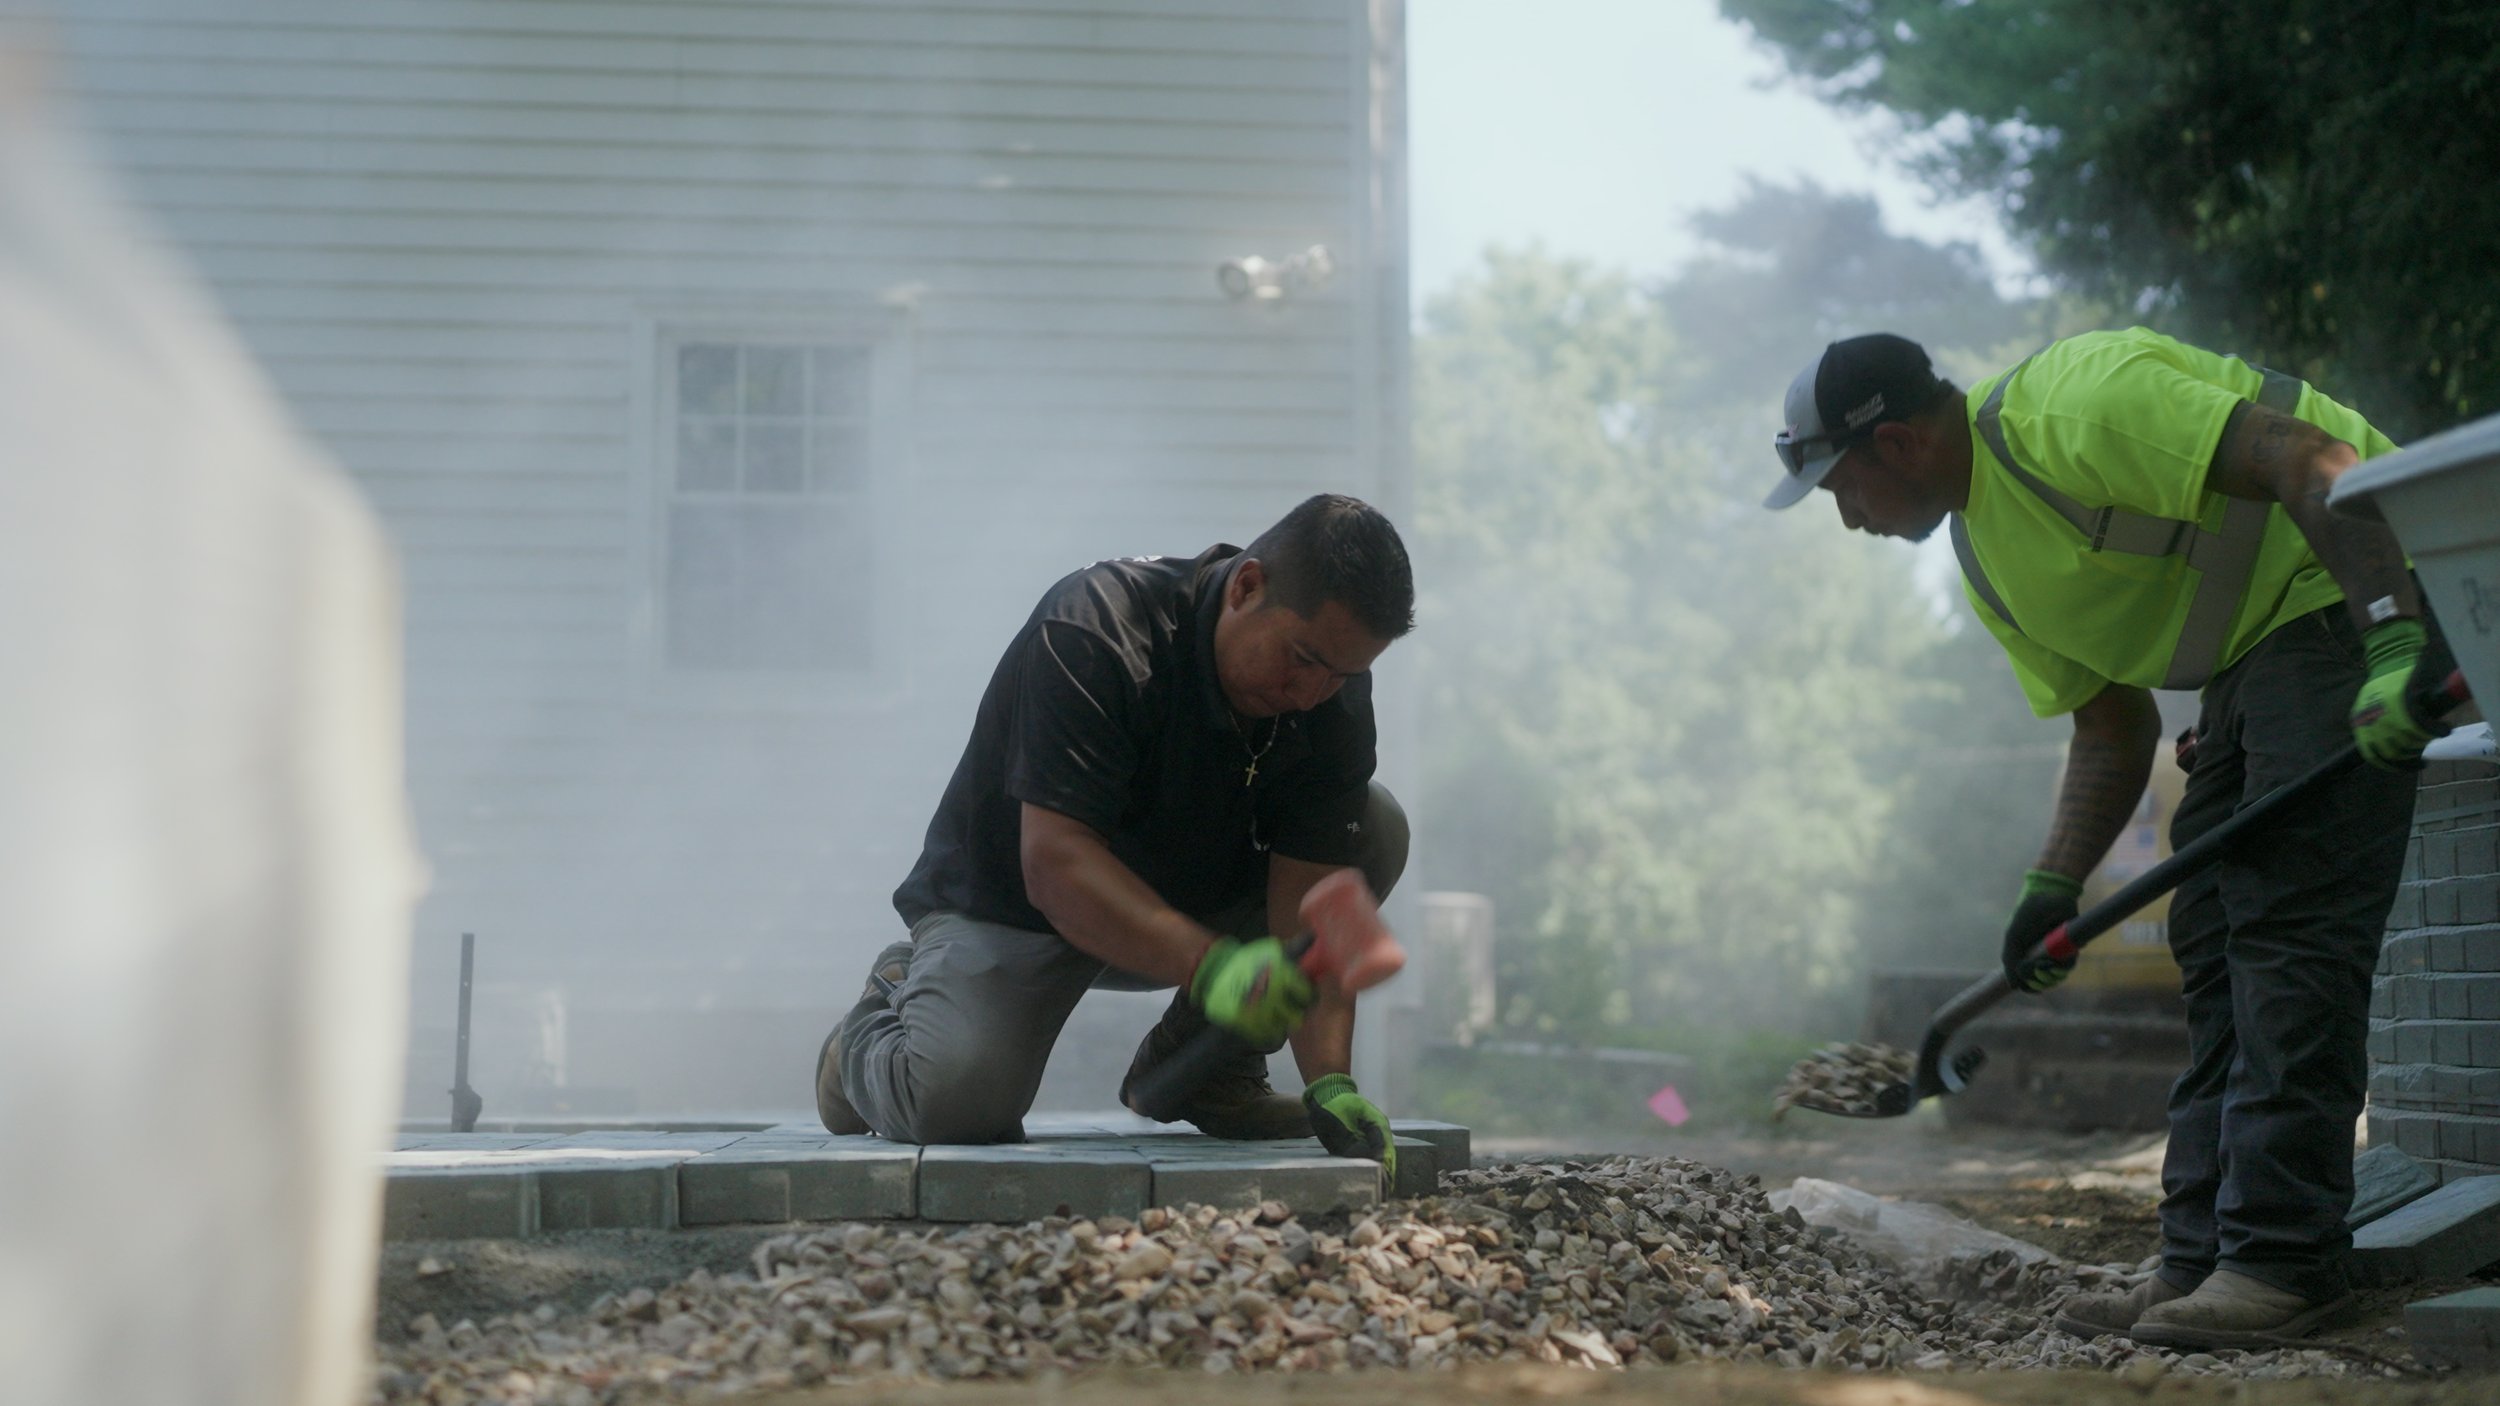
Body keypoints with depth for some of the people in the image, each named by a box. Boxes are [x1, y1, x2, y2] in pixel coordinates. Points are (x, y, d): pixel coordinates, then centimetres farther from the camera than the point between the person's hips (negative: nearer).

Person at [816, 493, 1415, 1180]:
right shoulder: (1091, 634, -31)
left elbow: (1311, 902, -18)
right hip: (1006, 907, -6)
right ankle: (871, 1037, 5)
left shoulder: (1333, 692, -14)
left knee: (1375, 827, -12)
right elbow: (1054, 865, -37)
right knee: (957, 1097, -33)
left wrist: (1329, 1081, -32)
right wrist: (1210, 965, -50)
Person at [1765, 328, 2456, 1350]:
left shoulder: (2076, 407, -20)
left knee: (2289, 931, -15)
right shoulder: (1986, 563, 11)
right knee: (2213, 946, 6)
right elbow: (2113, 729, 17)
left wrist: (2393, 641, -37)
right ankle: (2205, 1258, 7)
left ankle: (2287, 1259, -14)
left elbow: (2317, 463, -28)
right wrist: (2054, 884, 7)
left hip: (2350, 590, -10)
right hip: (2255, 653, 10)